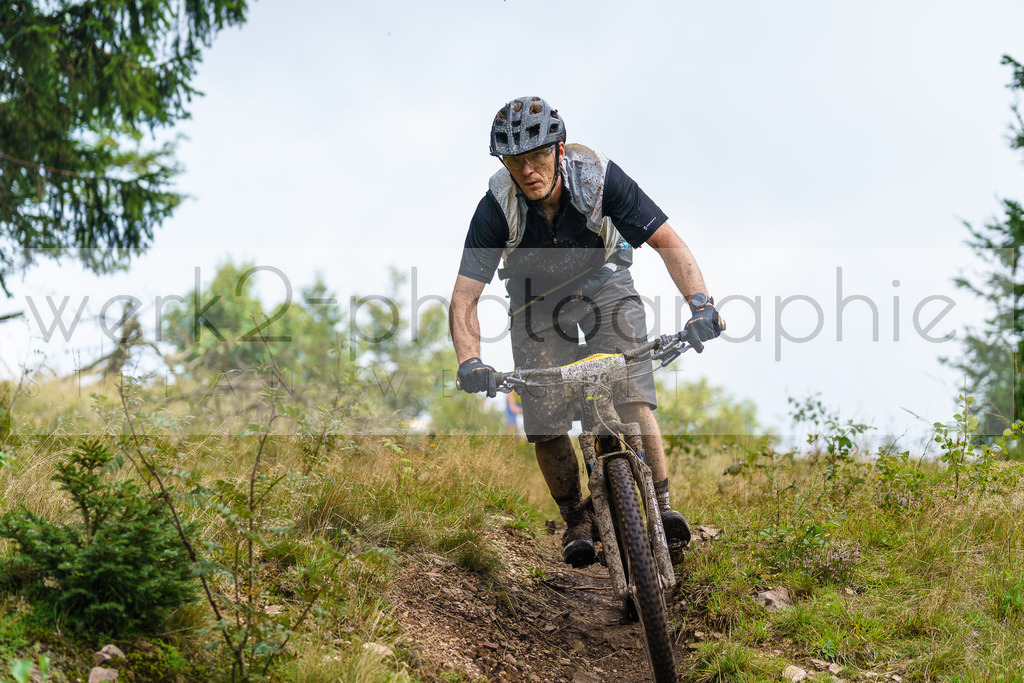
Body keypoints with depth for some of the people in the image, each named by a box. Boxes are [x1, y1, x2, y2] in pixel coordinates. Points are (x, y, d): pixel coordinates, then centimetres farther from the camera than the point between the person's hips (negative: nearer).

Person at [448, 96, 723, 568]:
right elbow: (463, 299, -28)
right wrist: (469, 362, -46)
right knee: (545, 426, -10)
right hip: (536, 298, 1)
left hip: (602, 283, -1)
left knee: (632, 397, -22)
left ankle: (662, 507, -12)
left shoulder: (598, 177, -30)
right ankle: (575, 519, 11)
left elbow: (667, 242, -27)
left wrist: (700, 304, -42)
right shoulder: (497, 207, -29)